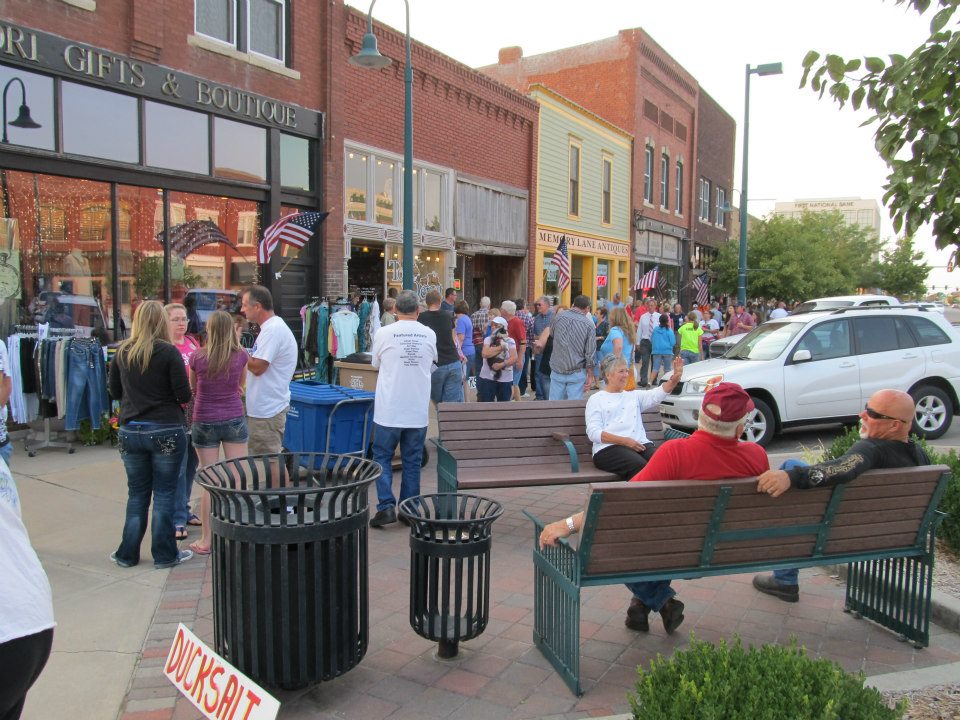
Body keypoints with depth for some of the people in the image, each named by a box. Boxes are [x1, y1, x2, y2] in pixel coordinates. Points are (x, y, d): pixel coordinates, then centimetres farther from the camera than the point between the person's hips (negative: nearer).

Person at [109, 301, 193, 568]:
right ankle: (164, 554, 14)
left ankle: (127, 554, 23)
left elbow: (115, 392, 13)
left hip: (130, 431, 4)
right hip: (165, 431, -4)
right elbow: (184, 395, -12)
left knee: (137, 493, 16)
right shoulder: (168, 352, -11)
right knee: (164, 494, 6)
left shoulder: (122, 352, 2)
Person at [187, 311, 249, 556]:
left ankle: (206, 540, 14)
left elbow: (193, 389, 7)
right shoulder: (241, 356, -7)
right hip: (234, 420, 0)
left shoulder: (198, 357, -8)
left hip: (204, 423, 0)